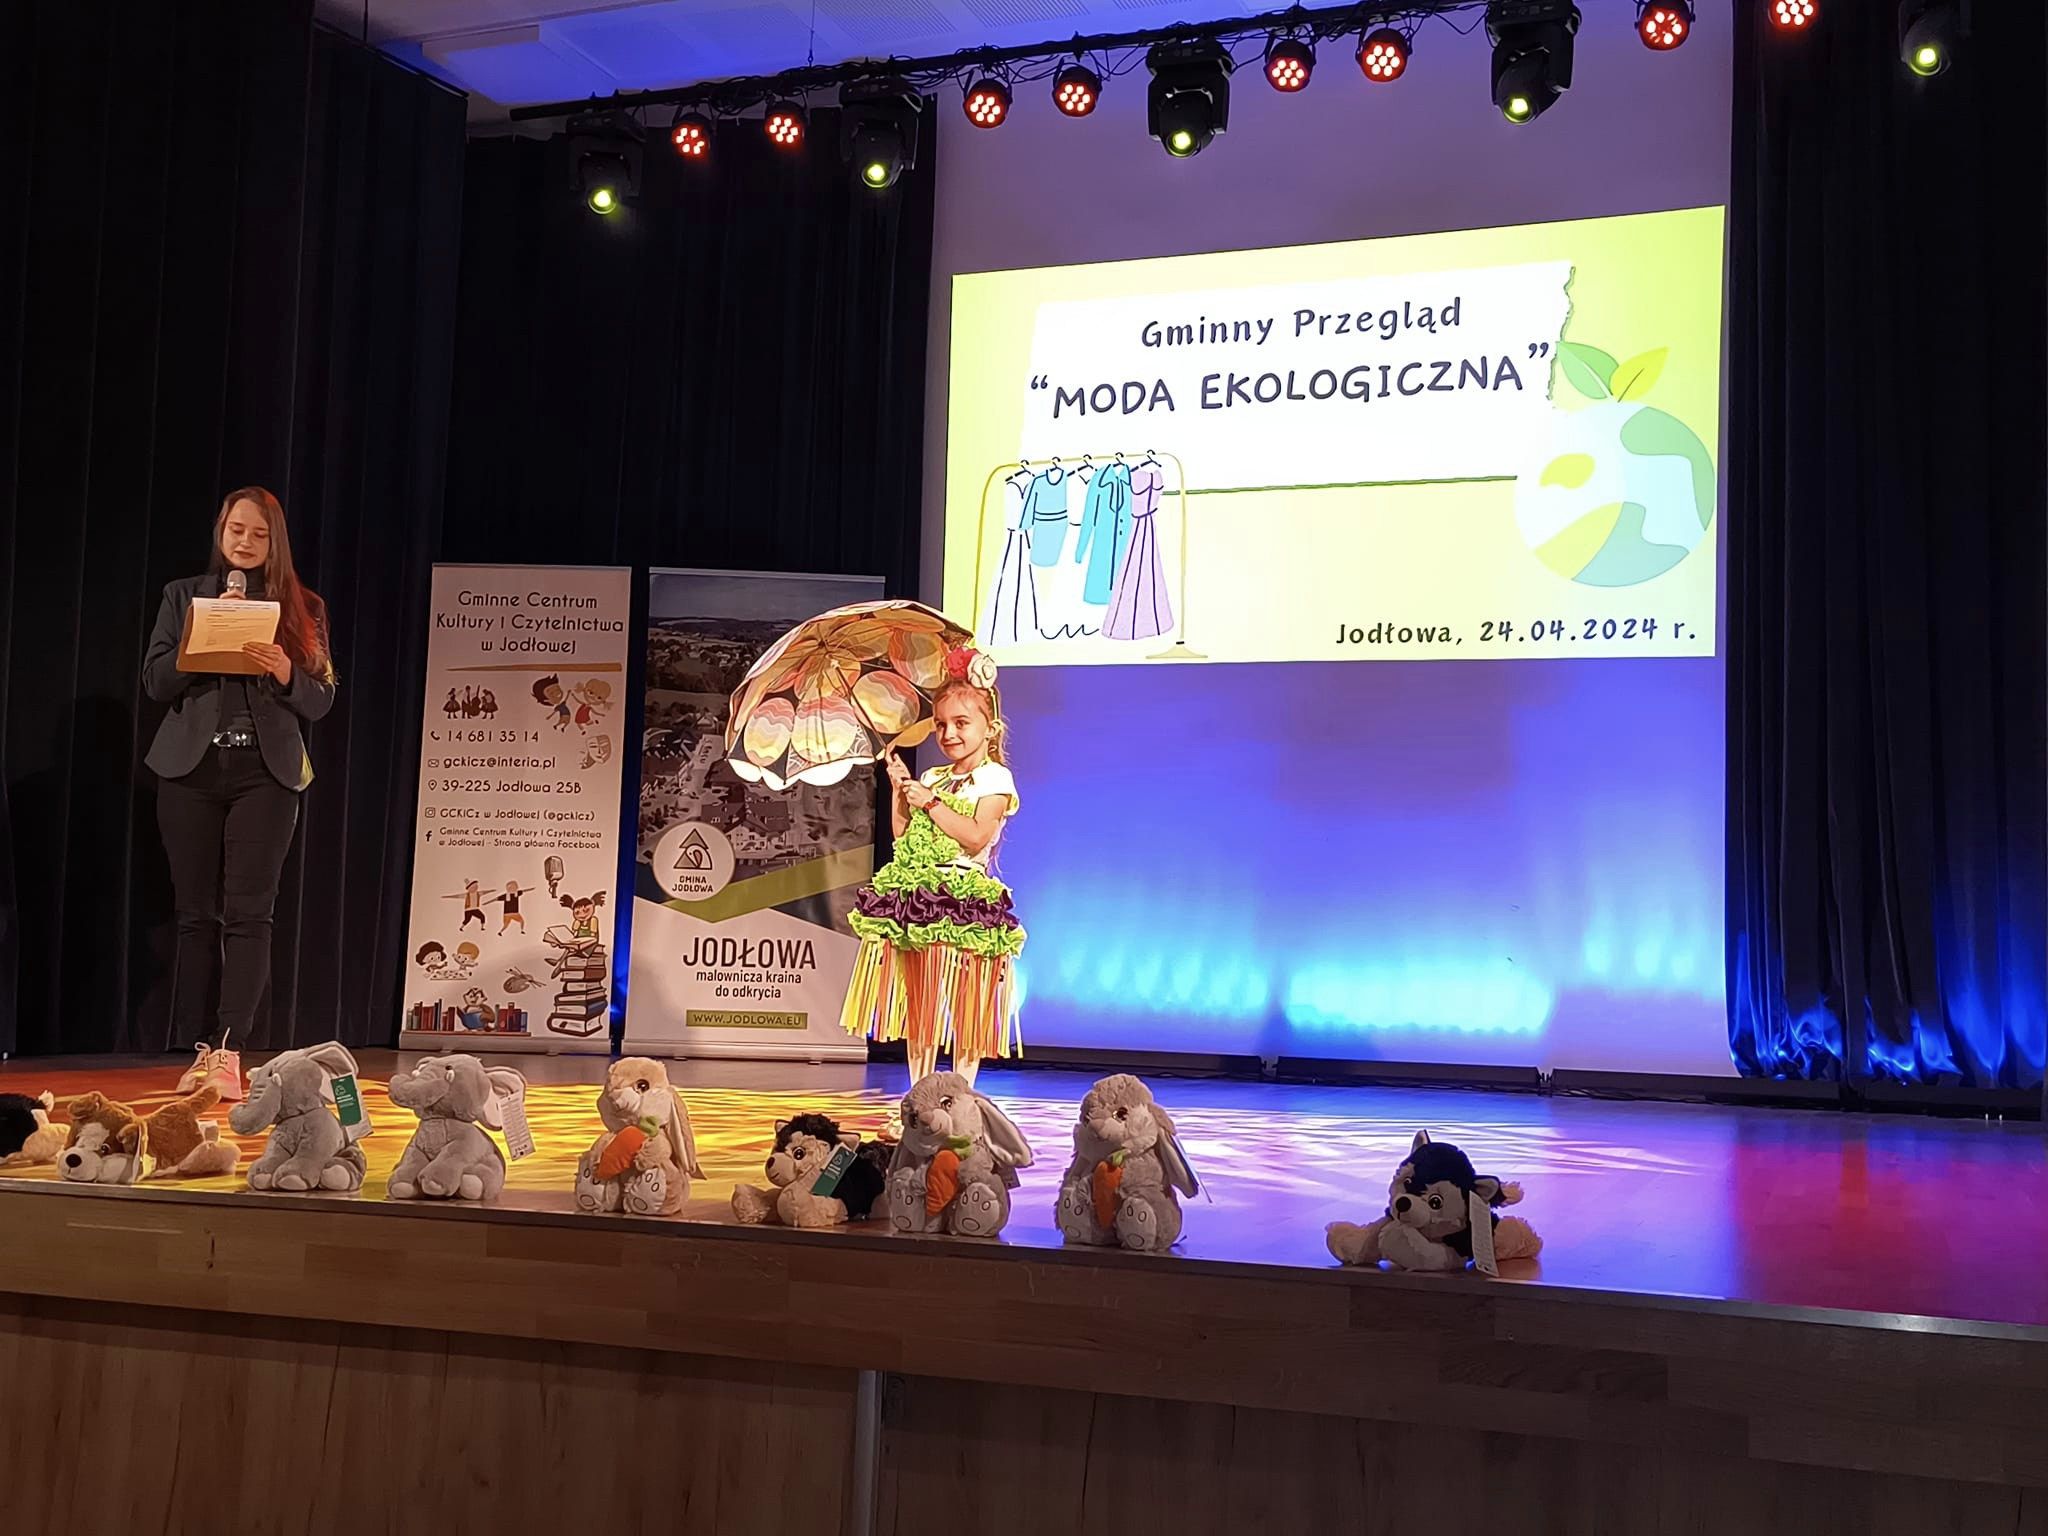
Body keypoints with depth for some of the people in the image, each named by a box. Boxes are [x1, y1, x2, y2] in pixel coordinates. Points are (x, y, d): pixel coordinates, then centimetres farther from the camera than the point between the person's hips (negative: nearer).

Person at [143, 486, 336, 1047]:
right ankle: (189, 1045, 9)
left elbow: (321, 701, 6)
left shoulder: (302, 608, 9)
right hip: (191, 769, 1)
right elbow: (155, 682, 5)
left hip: (266, 772, -1)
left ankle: (232, 1043, -10)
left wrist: (284, 671, -14)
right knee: (197, 913, 4)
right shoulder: (184, 597, 12)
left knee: (248, 911, -8)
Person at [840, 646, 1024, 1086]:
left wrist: (931, 802, -15)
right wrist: (900, 789, 6)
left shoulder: (994, 778, -3)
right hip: (917, 895, 7)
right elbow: (902, 835, 14)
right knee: (917, 1002, 10)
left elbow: (976, 837, -17)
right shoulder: (933, 779, 17)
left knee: (965, 1006, -4)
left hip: (964, 898, -7)